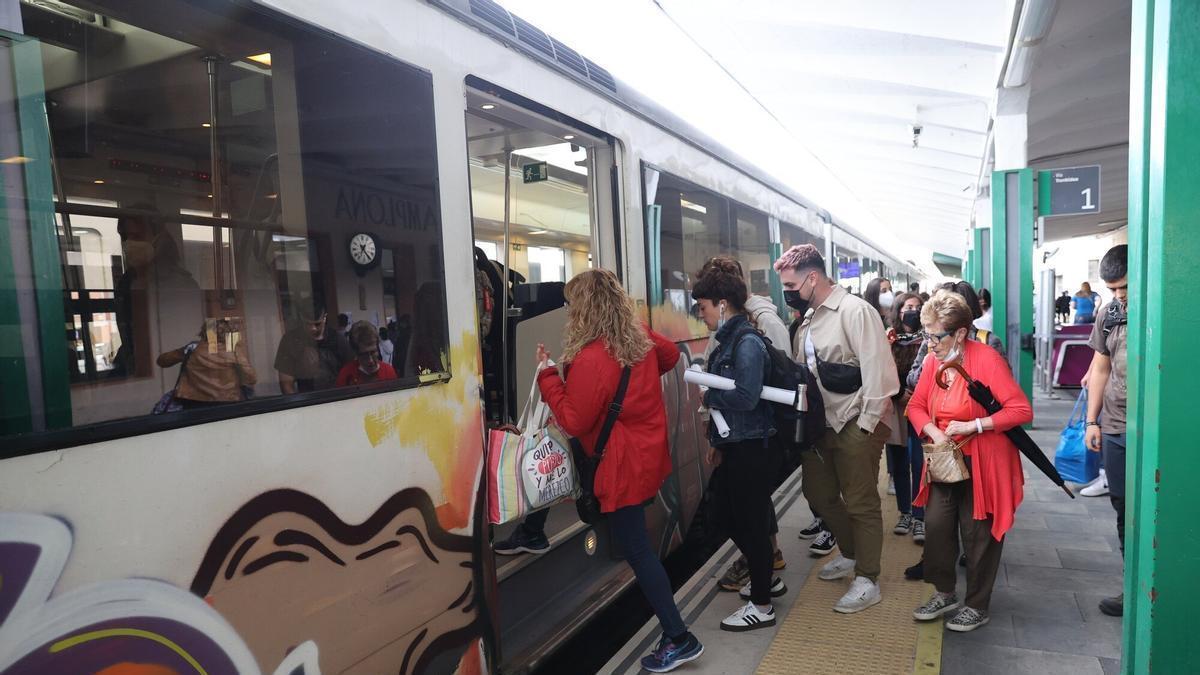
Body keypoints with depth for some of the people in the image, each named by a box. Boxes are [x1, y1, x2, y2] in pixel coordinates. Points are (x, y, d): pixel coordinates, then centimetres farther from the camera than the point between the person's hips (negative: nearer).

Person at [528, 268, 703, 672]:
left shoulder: (591, 359, -25)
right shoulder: (640, 337, 1)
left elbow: (574, 422, -19)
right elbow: (671, 355, 21)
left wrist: (547, 375, -13)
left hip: (623, 463, -9)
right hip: (648, 451, 9)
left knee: (635, 548, 0)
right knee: (636, 540, 23)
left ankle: (678, 639, 7)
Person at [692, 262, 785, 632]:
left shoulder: (747, 342, -18)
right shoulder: (728, 340, 11)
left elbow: (746, 397, -27)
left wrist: (708, 396, -12)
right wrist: (716, 442, 15)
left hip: (753, 447, -9)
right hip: (734, 445, 10)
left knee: (751, 521, 2)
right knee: (732, 516, 19)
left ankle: (761, 606, 18)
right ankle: (766, 579, 39)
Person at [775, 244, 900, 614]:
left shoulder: (855, 311, -14)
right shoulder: (809, 320, 10)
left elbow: (876, 370, -20)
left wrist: (867, 425, -19)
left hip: (856, 424, -8)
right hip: (822, 422, 9)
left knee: (861, 503, 3)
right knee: (818, 493, 18)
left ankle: (867, 581, 18)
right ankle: (851, 554, 40)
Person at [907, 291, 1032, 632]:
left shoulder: (986, 359, -18)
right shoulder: (933, 360, 0)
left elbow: (1022, 410, -21)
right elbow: (916, 406, 8)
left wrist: (972, 426, -24)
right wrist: (934, 433, -11)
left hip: (982, 462, -5)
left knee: (977, 533, 3)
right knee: (936, 525, 3)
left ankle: (977, 606, 23)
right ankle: (945, 593, 24)